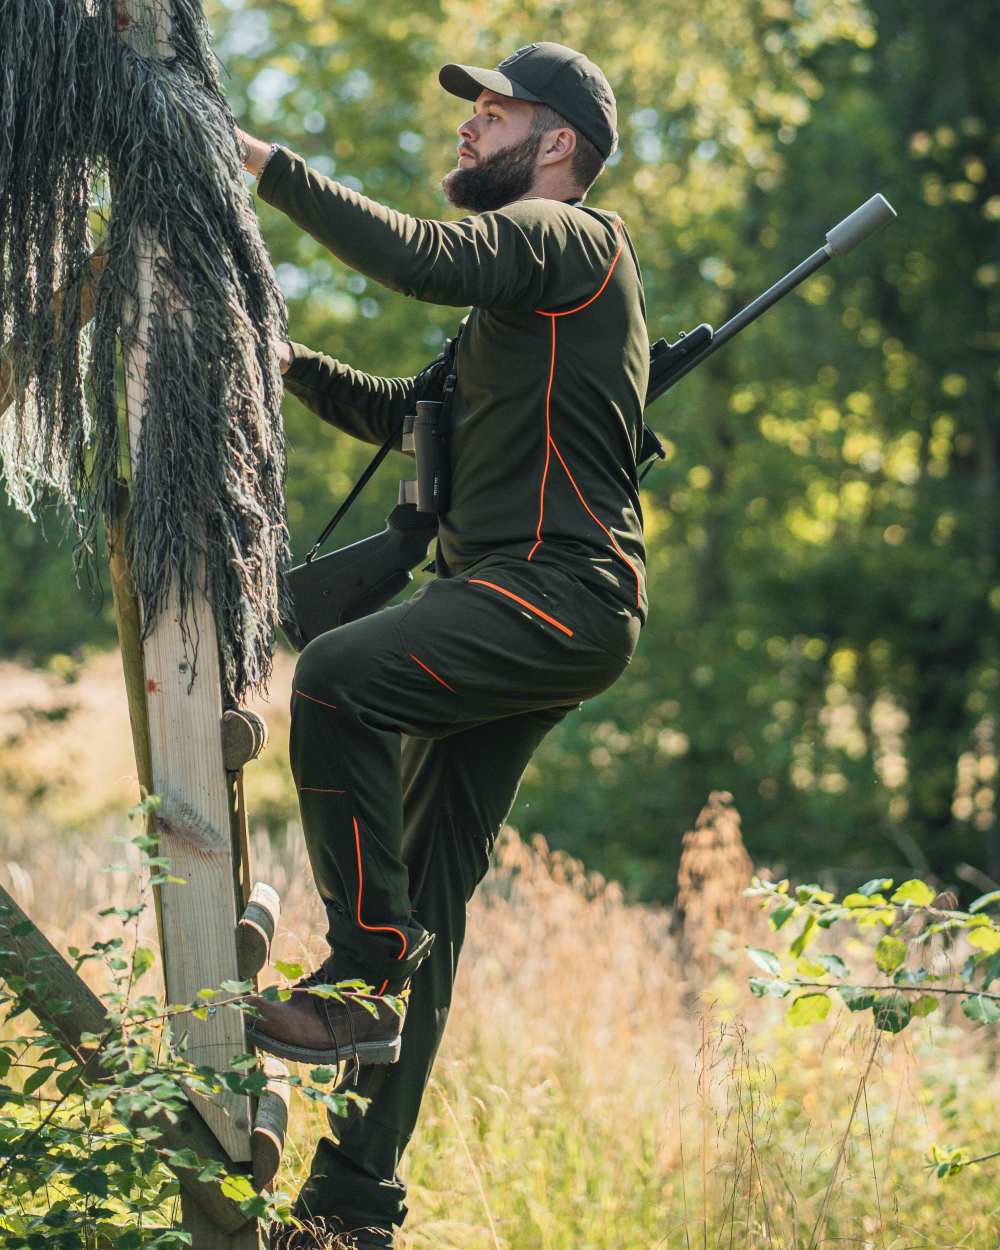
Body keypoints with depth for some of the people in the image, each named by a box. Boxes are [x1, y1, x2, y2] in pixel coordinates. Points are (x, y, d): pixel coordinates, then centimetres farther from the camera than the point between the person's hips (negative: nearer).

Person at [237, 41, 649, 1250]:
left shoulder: (566, 238, -3)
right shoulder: (519, 282, 28)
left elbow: (425, 258, -22)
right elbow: (414, 414, 31)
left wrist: (272, 166, -17)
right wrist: (292, 366, 16)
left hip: (562, 592, -10)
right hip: (506, 606, 10)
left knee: (341, 674, -30)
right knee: (427, 890, 7)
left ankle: (366, 975, -24)